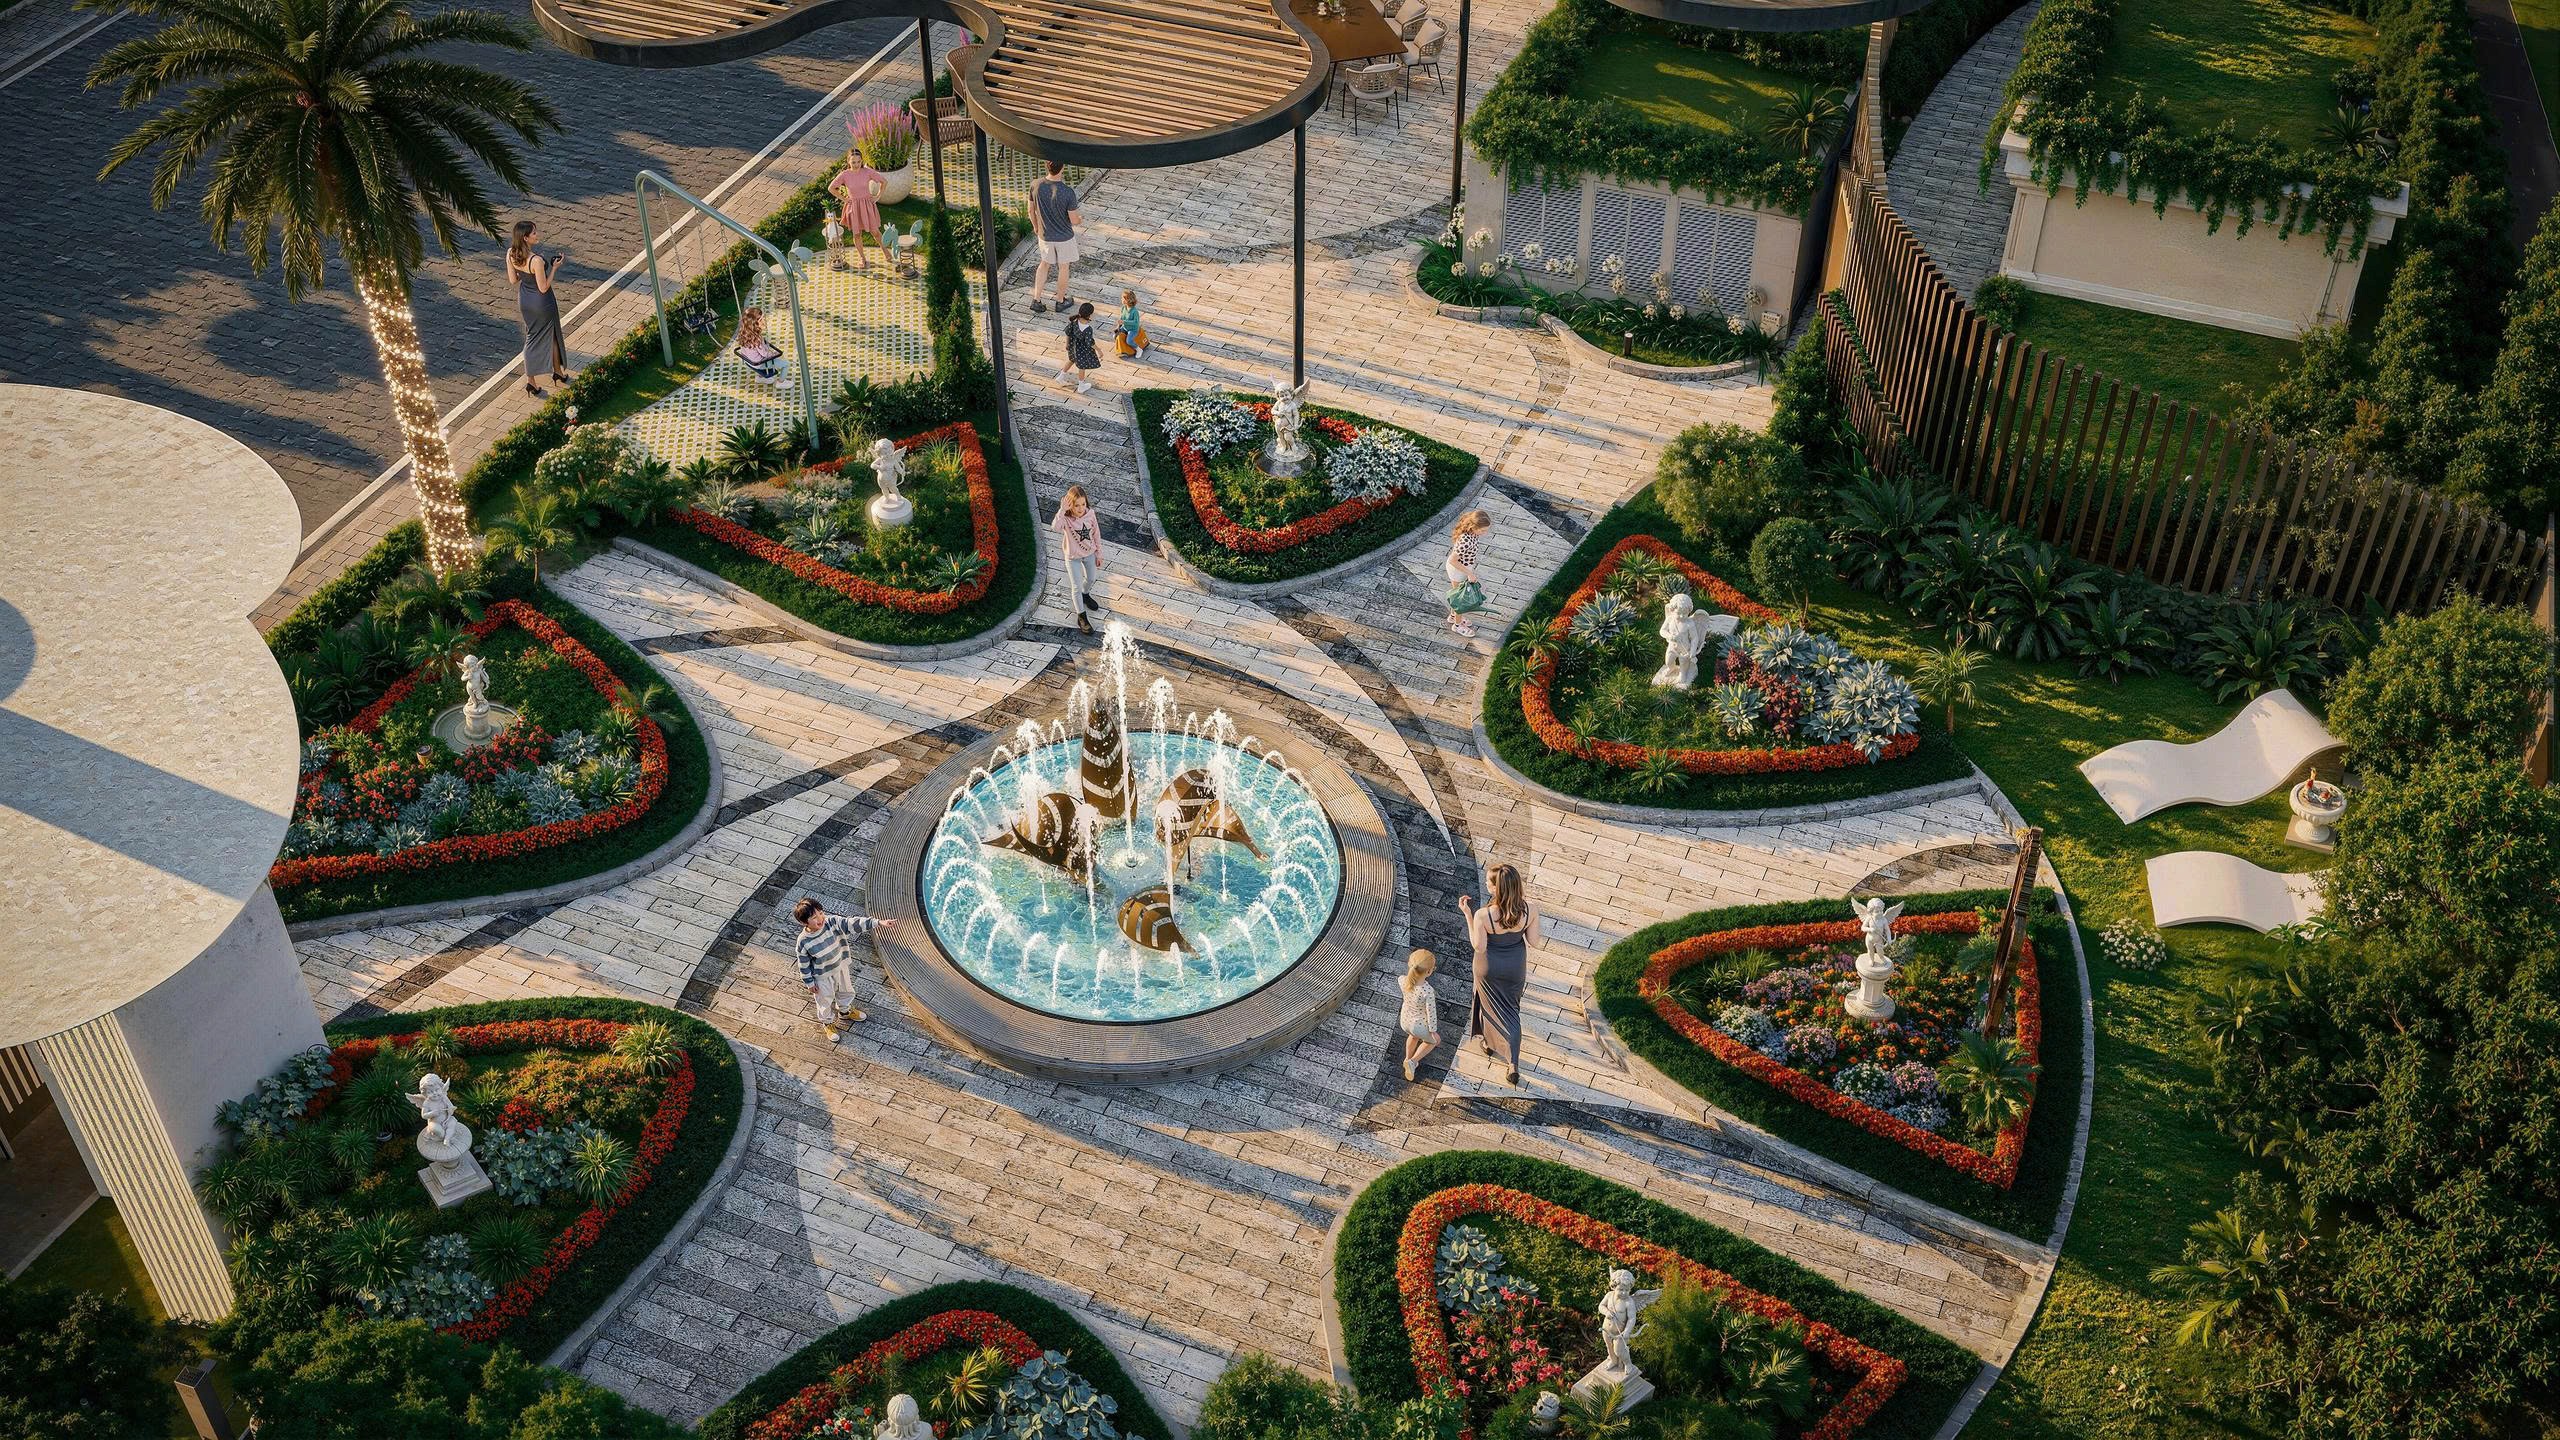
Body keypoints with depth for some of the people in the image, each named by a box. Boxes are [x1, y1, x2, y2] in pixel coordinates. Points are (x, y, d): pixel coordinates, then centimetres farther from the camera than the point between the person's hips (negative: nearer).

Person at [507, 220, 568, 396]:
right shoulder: (537, 260, -33)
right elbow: (544, 288, -24)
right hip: (542, 302, -6)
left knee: (532, 337, 22)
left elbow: (513, 279, 0)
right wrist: (554, 268, -17)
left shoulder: (511, 254, -13)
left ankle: (530, 380, 23)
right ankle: (558, 370, 41)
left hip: (524, 300, 6)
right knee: (551, 335, 20)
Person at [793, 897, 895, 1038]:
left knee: (846, 991, 29)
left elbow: (853, 924, -32)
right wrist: (810, 983, -7)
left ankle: (844, 1012, 59)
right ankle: (828, 1023, 50)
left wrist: (878, 923, -41)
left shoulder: (832, 922, -27)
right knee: (825, 1000, 21)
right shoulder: (804, 942, -31)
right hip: (822, 976, -4)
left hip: (841, 967, 4)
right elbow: (804, 965, -17)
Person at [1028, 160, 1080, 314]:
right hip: (1064, 237, -3)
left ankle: (1036, 300, 23)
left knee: (1045, 263, 25)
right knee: (1063, 267, 18)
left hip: (1045, 235, 3)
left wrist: (1035, 226, 19)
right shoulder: (1068, 192, -28)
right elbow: (1073, 220, -19)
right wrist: (1080, 219, 6)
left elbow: (1031, 210, -1)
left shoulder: (1036, 186, -17)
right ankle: (1061, 301, 34)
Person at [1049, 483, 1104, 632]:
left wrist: (1099, 553, 4)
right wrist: (1062, 510, -53)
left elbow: (1096, 534, -4)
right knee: (1076, 587, 5)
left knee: (1091, 578, 27)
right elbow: (1055, 527, -51)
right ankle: (1081, 617, 23)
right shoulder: (1066, 518, -29)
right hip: (1073, 557, -4)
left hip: (1089, 553, 4)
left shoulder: (1090, 514, -18)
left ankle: (1085, 595, 60)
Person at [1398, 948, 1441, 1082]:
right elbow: (1431, 1013, -23)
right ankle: (1412, 1062, 20)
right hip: (1420, 1026, -5)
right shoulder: (1428, 992, -39)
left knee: (1413, 1036, 39)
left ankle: (1408, 1059, 58)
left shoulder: (1403, 981, -25)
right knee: (1432, 1041, 30)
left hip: (1405, 1021, 5)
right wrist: (1433, 1031, -9)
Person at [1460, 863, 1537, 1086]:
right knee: (1511, 1009, 22)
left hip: (1489, 966, -2)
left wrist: (1468, 914, -18)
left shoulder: (1483, 915, -33)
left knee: (1491, 1005, 27)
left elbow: (1479, 947, -21)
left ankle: (1489, 1042, 52)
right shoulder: (1529, 910, -23)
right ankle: (1513, 1064, 17)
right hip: (1516, 966, 2)